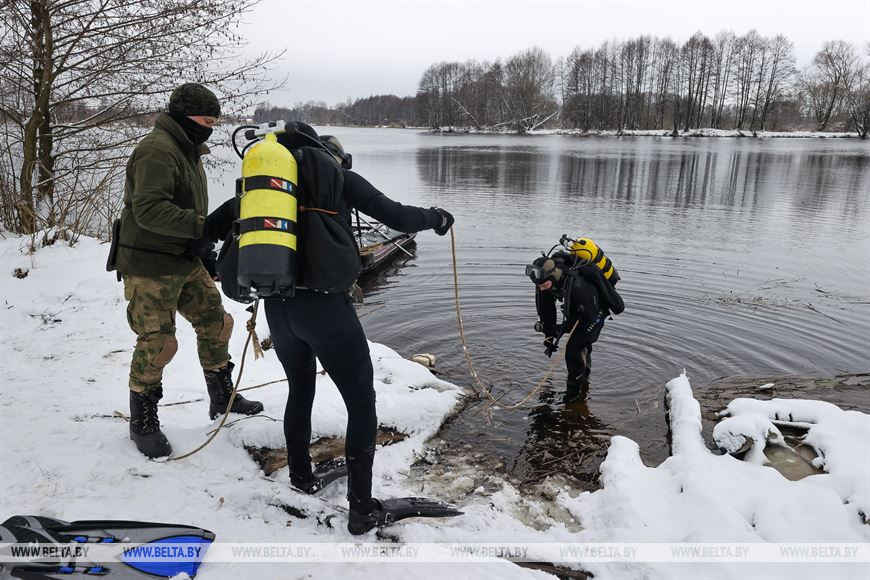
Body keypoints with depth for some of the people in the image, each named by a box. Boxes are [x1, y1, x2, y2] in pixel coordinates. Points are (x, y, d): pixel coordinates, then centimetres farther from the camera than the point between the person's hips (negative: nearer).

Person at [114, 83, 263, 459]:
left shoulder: (188, 150, 16)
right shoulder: (157, 150, -17)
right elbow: (149, 209, -30)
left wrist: (206, 250, 16)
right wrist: (201, 227, -33)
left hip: (184, 261, 10)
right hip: (149, 265, -10)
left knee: (216, 324, 12)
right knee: (158, 344, -7)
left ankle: (222, 397, 29)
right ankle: (142, 422, 12)